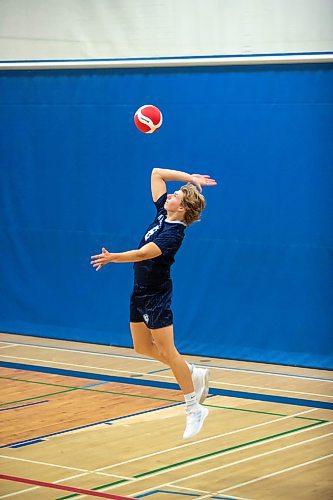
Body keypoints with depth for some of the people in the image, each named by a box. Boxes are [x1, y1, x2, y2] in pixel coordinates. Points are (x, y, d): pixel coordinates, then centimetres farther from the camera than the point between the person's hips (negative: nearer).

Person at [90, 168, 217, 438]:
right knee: (142, 347, 14)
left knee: (166, 351, -5)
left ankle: (194, 409, 3)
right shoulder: (162, 213, 2)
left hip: (156, 294, -9)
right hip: (141, 291, 9)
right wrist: (190, 178, 3)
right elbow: (156, 173, 10)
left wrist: (113, 258, -46)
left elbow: (143, 254, -36)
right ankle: (194, 375, 25)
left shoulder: (173, 233, -23)